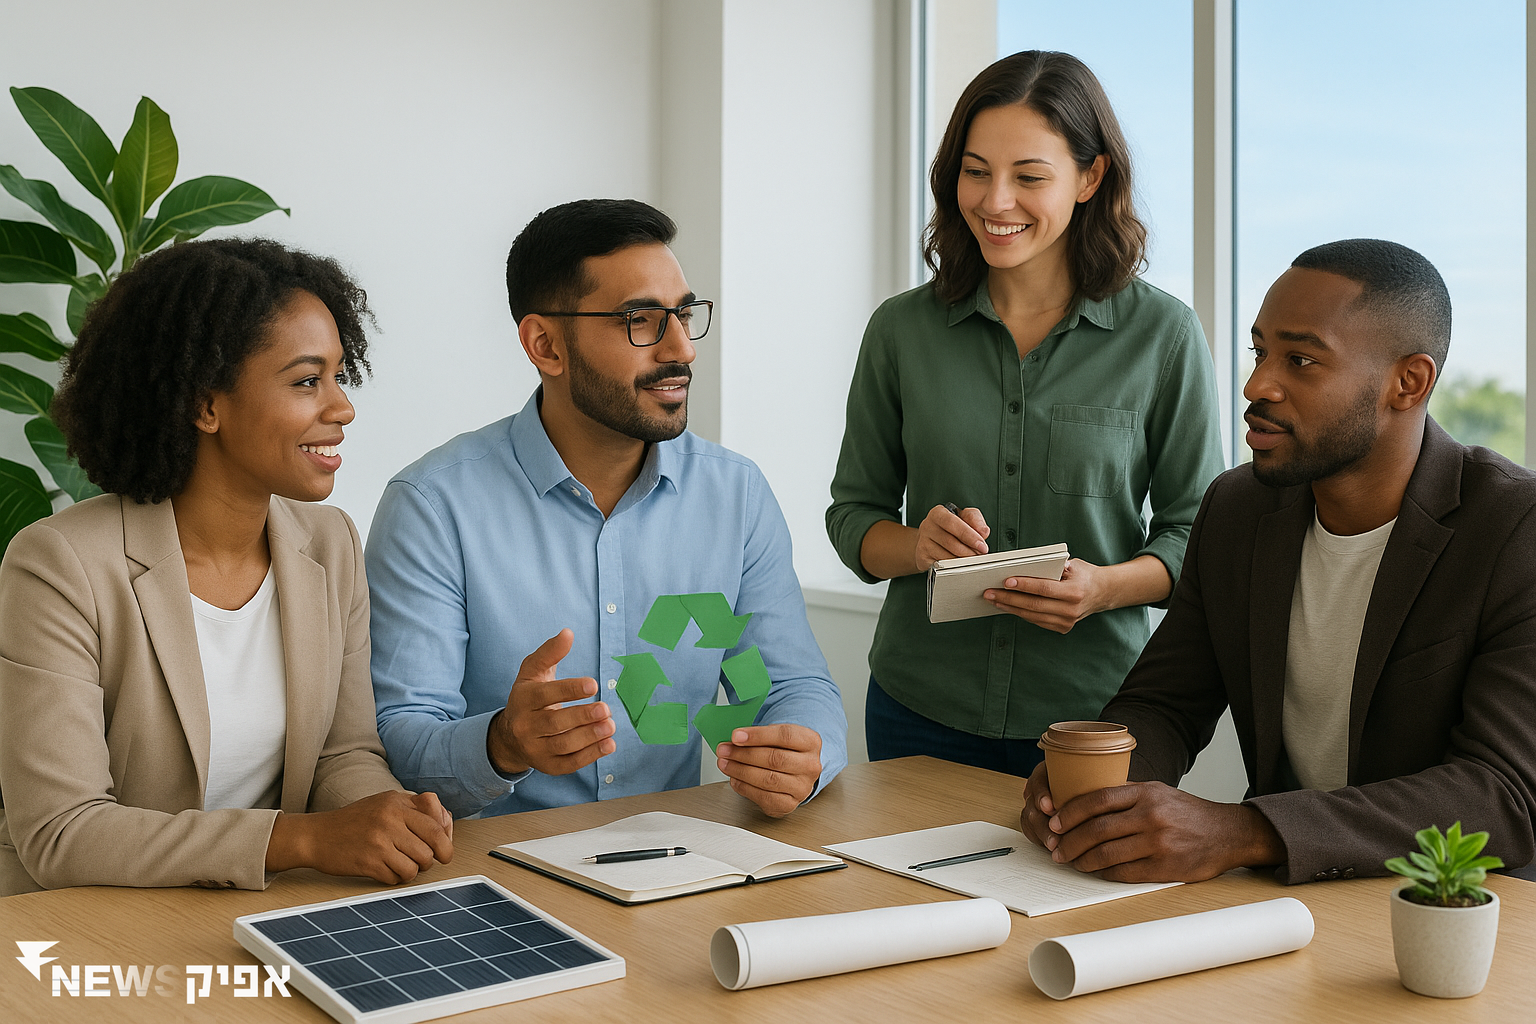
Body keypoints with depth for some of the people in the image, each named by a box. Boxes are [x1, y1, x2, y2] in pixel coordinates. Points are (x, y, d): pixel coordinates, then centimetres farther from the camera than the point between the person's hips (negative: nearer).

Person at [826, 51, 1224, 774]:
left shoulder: (1163, 334, -5)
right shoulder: (901, 329, 1)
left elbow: (1197, 530, 0)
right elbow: (853, 512, 6)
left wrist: (1106, 586, -19)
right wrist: (917, 544, -15)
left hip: (1092, 716, -1)